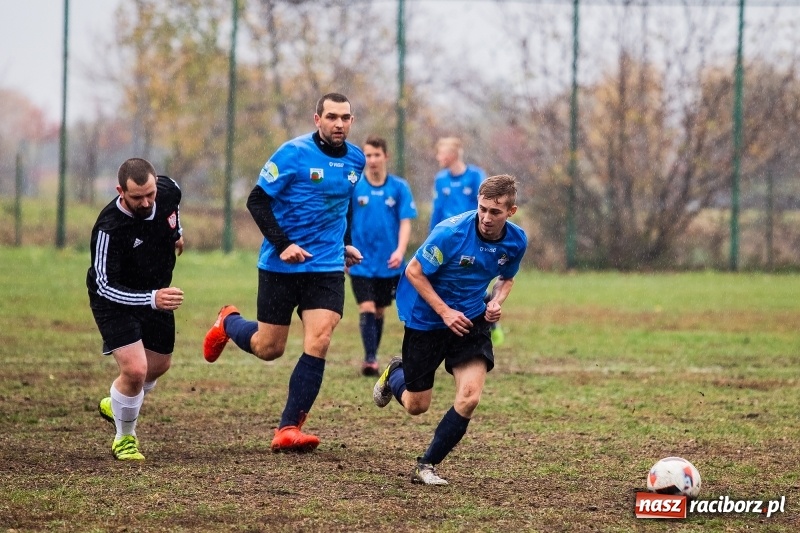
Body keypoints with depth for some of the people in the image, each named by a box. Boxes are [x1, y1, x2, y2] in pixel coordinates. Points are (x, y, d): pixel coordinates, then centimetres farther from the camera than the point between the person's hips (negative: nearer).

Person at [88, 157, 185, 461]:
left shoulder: (168, 191, -19)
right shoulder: (109, 228, -36)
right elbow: (104, 285, -35)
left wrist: (177, 232, 24)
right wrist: (151, 299, -47)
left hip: (157, 293, 6)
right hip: (115, 299, -6)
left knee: (159, 365, 19)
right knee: (135, 370, -20)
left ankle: (115, 406, 51)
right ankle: (124, 438, 7)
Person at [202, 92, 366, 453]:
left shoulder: (355, 160, 6)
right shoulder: (294, 153, -13)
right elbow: (257, 200, -12)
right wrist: (283, 244, -20)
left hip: (327, 267, 4)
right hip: (280, 267, -4)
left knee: (317, 344, -14)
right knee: (268, 349, 5)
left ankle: (288, 429, -9)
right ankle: (228, 323, 41)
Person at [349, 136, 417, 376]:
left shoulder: (399, 187, -1)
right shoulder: (353, 186, -3)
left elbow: (405, 222, -3)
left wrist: (400, 251, -17)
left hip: (388, 263, 2)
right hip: (361, 262, -2)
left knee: (380, 311, 11)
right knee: (366, 309, -13)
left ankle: (373, 357, 24)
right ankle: (370, 359, -14)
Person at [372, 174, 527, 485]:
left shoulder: (516, 241, -10)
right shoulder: (450, 233, -26)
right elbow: (414, 271, -16)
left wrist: (497, 302, -10)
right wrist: (445, 312, -22)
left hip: (470, 319, 3)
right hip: (426, 320, -3)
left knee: (470, 397, -18)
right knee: (416, 406, 8)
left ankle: (427, 466, -1)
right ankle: (394, 374, 46)